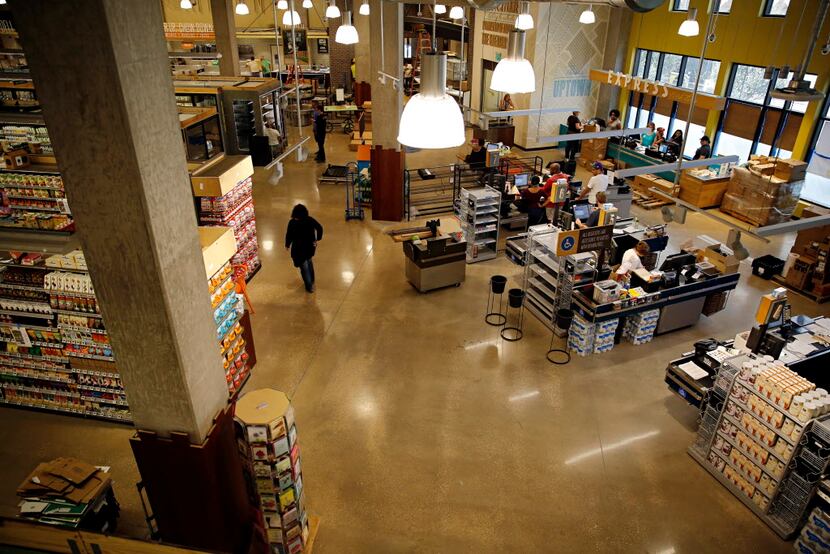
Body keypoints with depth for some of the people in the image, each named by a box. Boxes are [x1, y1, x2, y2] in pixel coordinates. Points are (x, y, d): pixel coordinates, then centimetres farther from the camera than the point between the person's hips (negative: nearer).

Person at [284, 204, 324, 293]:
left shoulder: (292, 223, -18)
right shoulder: (310, 220, -8)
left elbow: (289, 235, -15)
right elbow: (320, 228, -10)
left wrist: (287, 245, 0)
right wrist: (317, 239, -3)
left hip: (299, 248, -4)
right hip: (310, 246, 4)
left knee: (304, 266, 10)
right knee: (309, 262, 28)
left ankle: (309, 287, 17)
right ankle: (311, 281, 44)